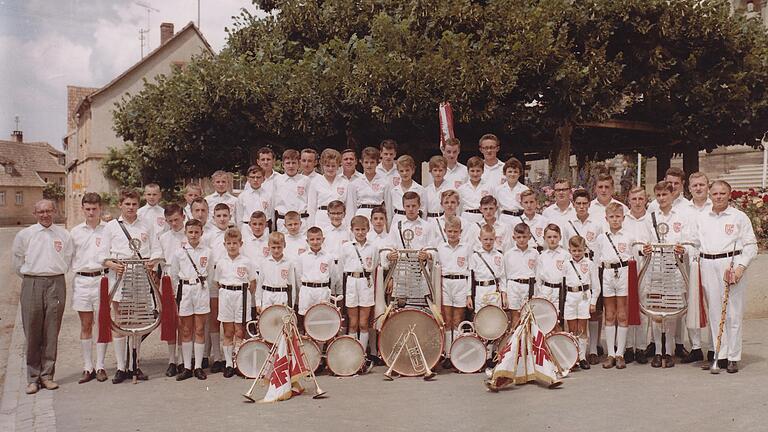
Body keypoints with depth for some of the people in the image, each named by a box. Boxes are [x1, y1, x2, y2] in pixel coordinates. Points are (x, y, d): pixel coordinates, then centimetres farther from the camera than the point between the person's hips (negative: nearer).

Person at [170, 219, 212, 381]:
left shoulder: (207, 252, 3)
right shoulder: (179, 253, 3)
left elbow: (210, 273, 10)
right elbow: (174, 275, 7)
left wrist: (203, 285, 4)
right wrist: (178, 293, 4)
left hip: (202, 290, 0)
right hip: (184, 290, 0)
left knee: (200, 330, 3)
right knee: (186, 331, 5)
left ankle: (198, 367, 9)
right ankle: (187, 367, 11)